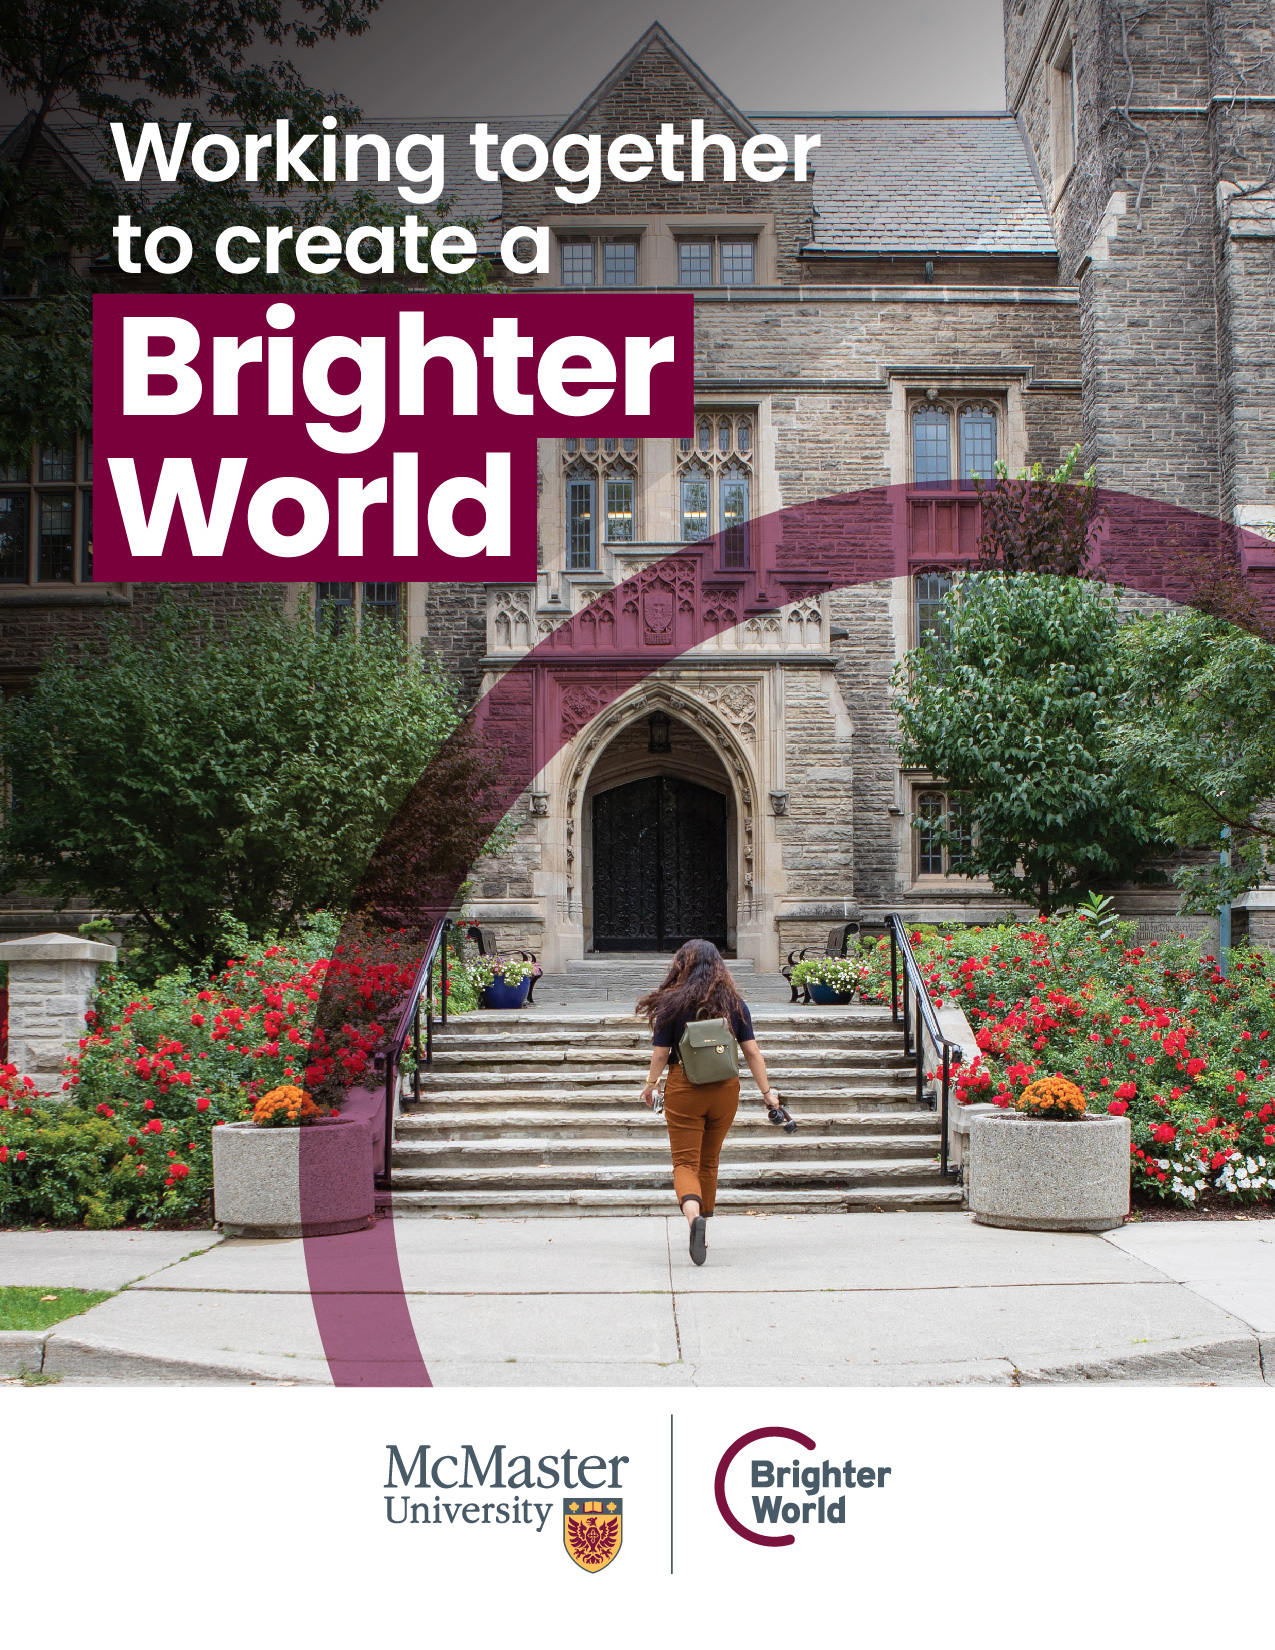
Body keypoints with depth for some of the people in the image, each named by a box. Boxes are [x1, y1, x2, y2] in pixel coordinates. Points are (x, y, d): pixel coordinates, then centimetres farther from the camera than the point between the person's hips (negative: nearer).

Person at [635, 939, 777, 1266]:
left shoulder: (672, 1003, -8)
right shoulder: (735, 1004, 0)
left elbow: (660, 1054, -5)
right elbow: (752, 1052, -1)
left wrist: (650, 1085, 12)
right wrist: (766, 1092, 7)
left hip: (684, 1090, -3)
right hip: (724, 1091, 3)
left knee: (685, 1162, 0)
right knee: (709, 1162, 18)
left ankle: (693, 1214, -29)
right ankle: (701, 1233, 28)